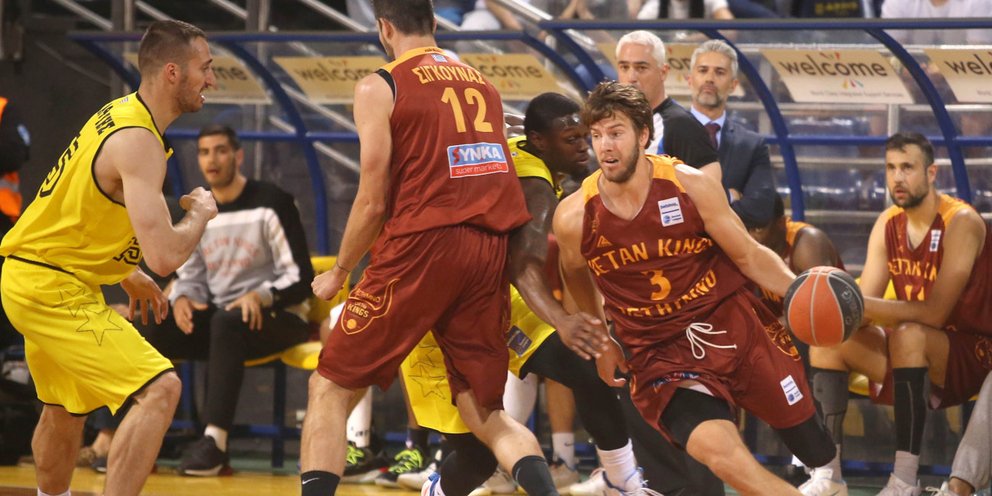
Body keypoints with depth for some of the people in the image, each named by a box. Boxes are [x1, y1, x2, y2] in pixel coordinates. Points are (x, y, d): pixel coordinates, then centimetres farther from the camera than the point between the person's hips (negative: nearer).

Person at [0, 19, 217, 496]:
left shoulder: (117, 113, 7)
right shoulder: (138, 142, -24)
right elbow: (165, 255, -30)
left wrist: (127, 275, 23)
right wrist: (200, 213, -11)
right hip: (52, 289, -11)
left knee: (66, 407, 29)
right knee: (160, 389, -20)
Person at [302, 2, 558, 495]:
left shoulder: (379, 87, 1)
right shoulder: (482, 85, 17)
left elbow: (373, 202, -3)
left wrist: (337, 274, 11)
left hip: (421, 242, -5)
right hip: (488, 251, 5)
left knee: (330, 386, 8)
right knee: (486, 414, 12)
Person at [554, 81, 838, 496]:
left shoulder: (691, 186, -10)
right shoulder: (574, 217, -9)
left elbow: (750, 256, -1)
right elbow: (576, 276, 14)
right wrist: (601, 343, 21)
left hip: (733, 326, 1)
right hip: (660, 355, -1)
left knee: (821, 451, 6)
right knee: (722, 455, -27)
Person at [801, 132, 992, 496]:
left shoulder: (961, 223, -19)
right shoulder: (888, 224, 1)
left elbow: (934, 313, -29)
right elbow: (865, 302, -6)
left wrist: (861, 304, -36)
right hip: (914, 355, 7)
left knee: (908, 334, -36)